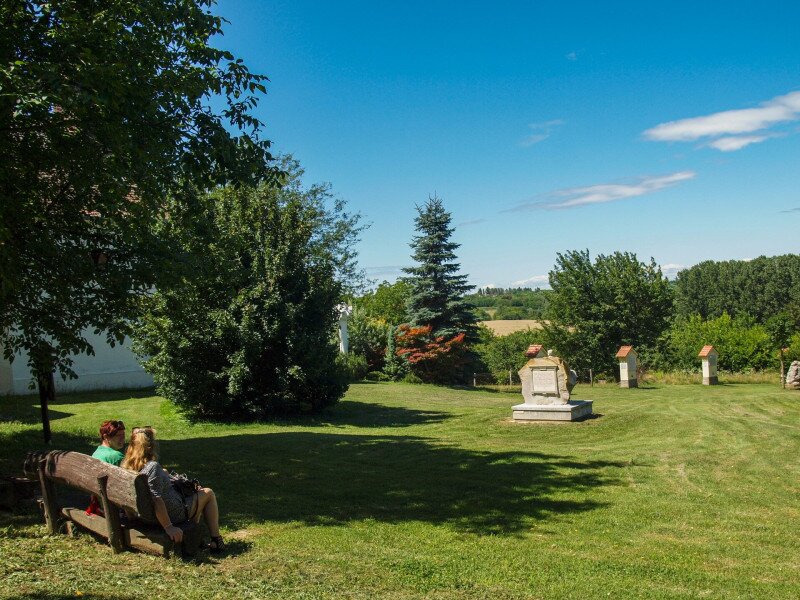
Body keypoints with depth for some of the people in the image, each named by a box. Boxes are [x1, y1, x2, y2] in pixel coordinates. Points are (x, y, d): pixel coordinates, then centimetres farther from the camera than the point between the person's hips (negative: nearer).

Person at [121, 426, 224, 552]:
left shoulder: (127, 466, -5)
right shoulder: (153, 467, -31)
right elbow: (157, 500, -35)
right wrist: (168, 527, -32)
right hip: (172, 514, -9)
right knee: (208, 493, 11)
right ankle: (216, 541, 16)